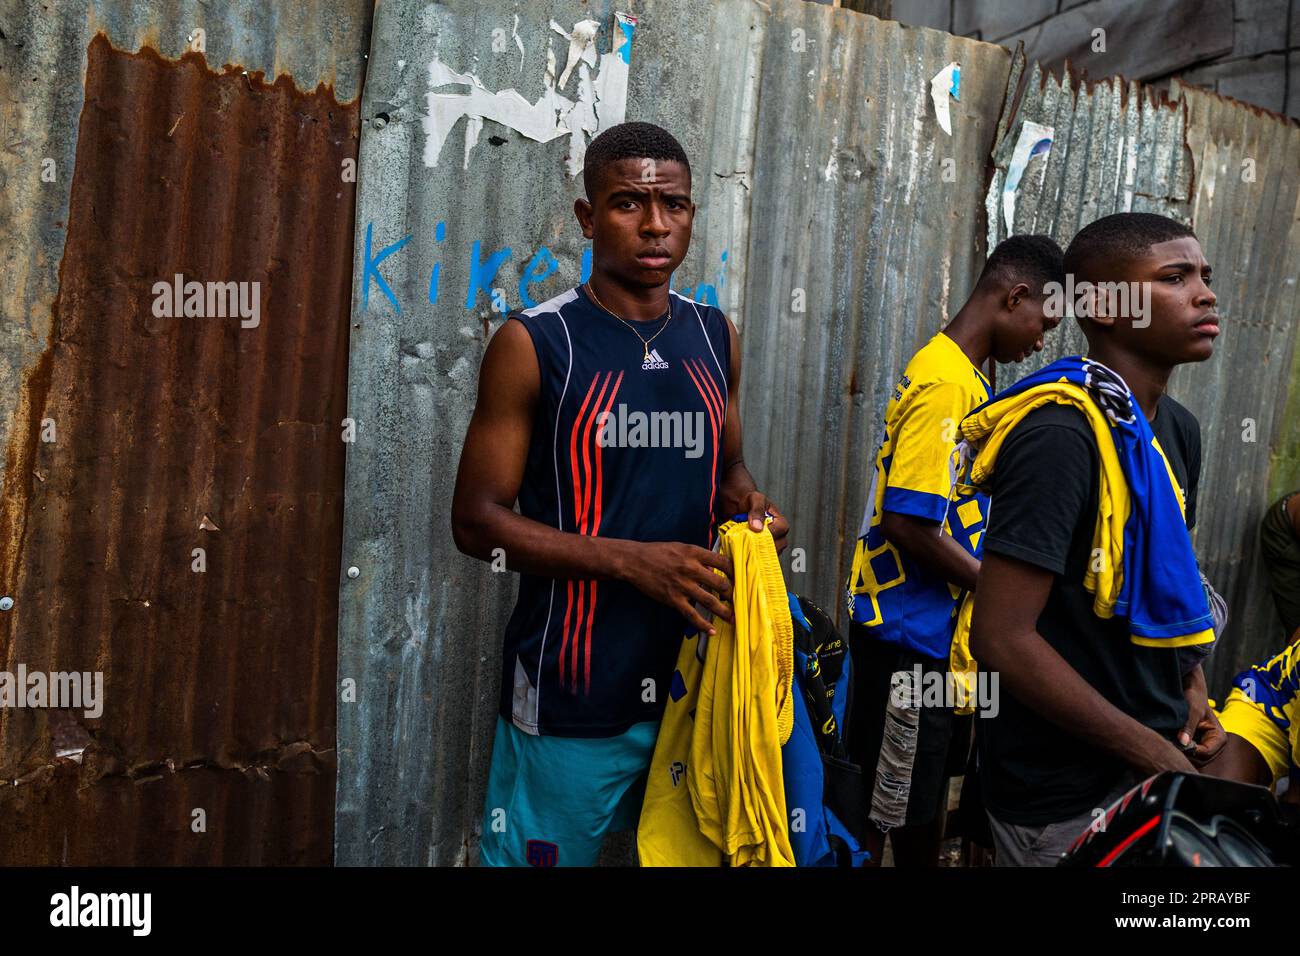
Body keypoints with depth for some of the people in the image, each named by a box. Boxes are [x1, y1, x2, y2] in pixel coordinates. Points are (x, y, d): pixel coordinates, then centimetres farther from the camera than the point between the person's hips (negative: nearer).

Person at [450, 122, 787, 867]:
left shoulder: (715, 337, 6)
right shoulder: (535, 344, -10)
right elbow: (478, 519, -11)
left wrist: (749, 503, -5)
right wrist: (631, 560, -21)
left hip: (694, 676, 5)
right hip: (572, 694, -5)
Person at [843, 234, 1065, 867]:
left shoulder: (957, 374, 11)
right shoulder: (947, 384, -20)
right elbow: (907, 524, -26)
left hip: (938, 627, 10)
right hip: (910, 632, -10)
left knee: (930, 783, 22)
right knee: (889, 804, 4)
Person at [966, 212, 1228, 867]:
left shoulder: (1178, 428, 4)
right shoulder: (1059, 436, -23)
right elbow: (1001, 637, -27)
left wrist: (1190, 684, 4)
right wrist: (1155, 754, -18)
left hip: (1154, 751, 8)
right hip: (1065, 797, -8)